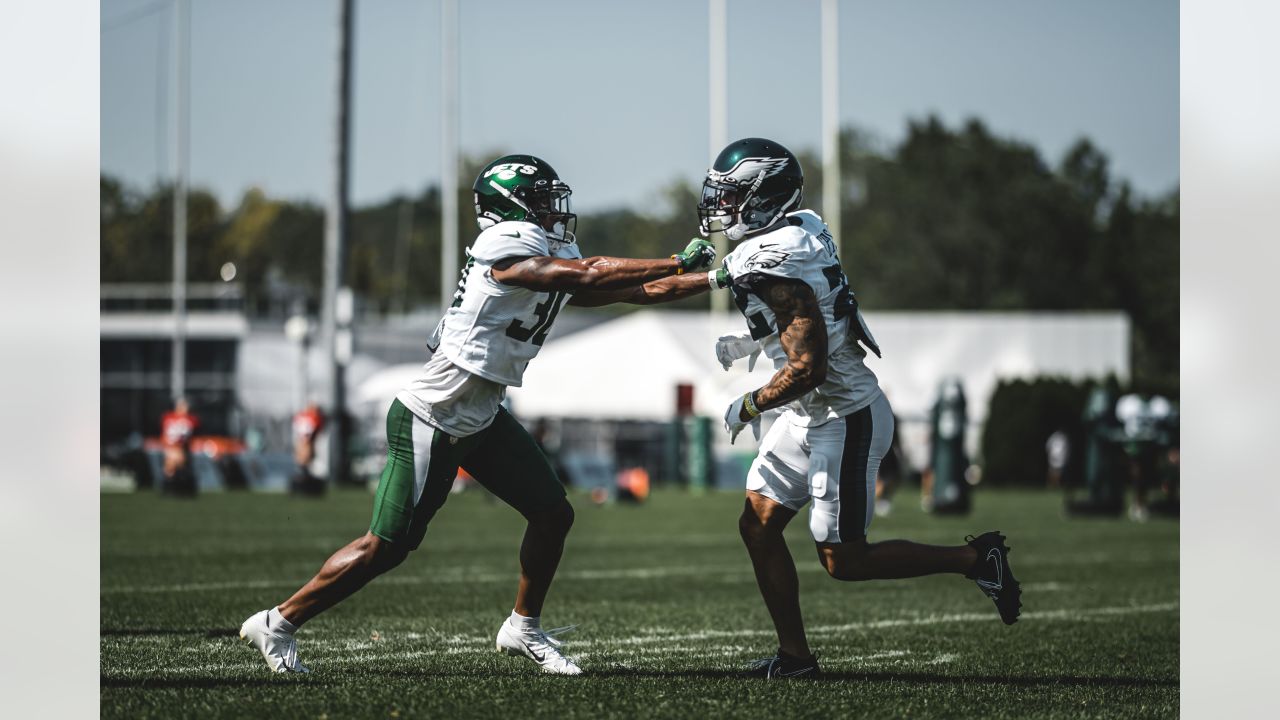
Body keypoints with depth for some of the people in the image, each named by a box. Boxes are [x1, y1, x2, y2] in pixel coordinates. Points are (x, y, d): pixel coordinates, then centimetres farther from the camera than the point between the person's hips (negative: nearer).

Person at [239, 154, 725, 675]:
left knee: (553, 514, 6)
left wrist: (715, 278, 3)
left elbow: (637, 290, 9)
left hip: (480, 418, 9)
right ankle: (278, 623, 7)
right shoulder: (508, 246, -19)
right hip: (430, 420, -9)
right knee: (386, 547, -5)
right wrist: (678, 262, -18)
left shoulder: (557, 258, 8)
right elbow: (591, 277, -24)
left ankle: (523, 628, 23)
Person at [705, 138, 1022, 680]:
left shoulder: (773, 264, -25)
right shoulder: (800, 228, 4)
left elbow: (807, 368, -27)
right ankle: (794, 656, 12)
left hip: (845, 421, -10)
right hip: (811, 416, 10)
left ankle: (975, 560, 7)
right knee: (758, 526, 7)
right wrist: (751, 343, 14)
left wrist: (749, 407, -12)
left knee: (844, 561, -2)